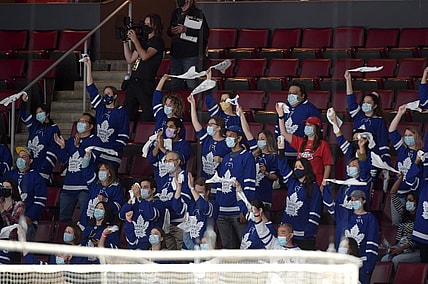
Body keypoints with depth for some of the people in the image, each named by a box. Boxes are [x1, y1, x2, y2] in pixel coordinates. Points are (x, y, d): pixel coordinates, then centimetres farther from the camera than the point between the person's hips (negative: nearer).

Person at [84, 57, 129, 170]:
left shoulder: (121, 112, 1)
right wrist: (88, 66, 9)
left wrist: (111, 149, -14)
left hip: (112, 156, -4)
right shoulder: (100, 108, 13)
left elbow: (124, 137, -2)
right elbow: (90, 88, 12)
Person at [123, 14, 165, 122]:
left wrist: (135, 40, -11)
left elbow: (145, 56, -18)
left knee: (147, 117, -10)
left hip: (146, 83, -8)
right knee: (128, 114, 5)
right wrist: (126, 42, 15)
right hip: (133, 81, 8)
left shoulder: (157, 42, -3)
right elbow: (130, 59, 22)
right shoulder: (143, 40, 20)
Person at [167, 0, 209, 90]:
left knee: (191, 85, -10)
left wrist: (186, 30, -20)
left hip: (191, 55, -7)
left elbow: (205, 33, -14)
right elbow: (169, 31, 25)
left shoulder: (197, 14, -5)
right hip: (176, 54, 7)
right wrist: (172, 31, 0)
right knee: (175, 85, 9)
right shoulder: (175, 13, 15)